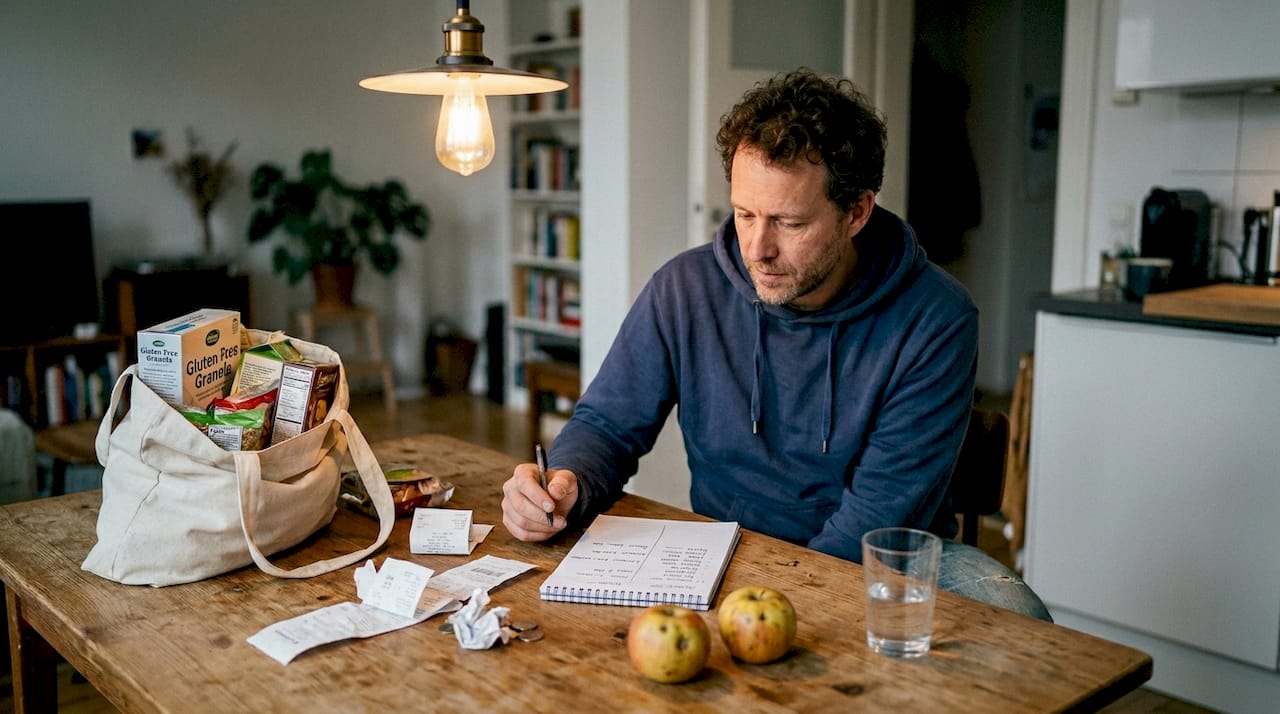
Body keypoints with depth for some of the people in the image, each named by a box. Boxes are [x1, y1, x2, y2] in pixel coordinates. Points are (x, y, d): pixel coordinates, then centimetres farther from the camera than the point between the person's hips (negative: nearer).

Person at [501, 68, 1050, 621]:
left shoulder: (936, 321, -15)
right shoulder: (684, 289, -9)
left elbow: (882, 515, -16)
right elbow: (607, 425, 1)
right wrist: (566, 484, -22)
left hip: (889, 560, 1)